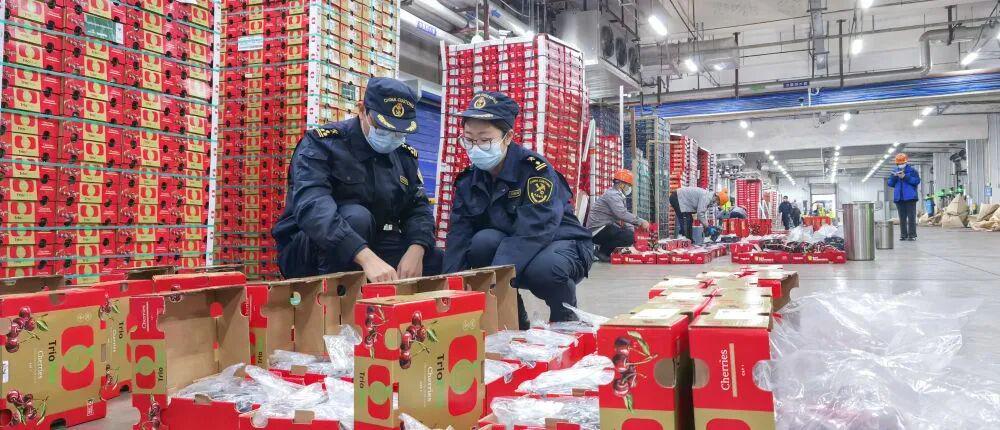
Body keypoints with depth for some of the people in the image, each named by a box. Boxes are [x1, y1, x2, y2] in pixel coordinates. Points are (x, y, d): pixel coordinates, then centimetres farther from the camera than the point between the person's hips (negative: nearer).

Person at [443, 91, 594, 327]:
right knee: (483, 241, -28)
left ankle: (564, 315, -4)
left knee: (543, 268, -39)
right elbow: (459, 239, -14)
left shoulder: (535, 169, -23)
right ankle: (513, 316, -6)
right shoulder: (468, 181, -5)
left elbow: (532, 233, -36)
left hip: (560, 244, -4)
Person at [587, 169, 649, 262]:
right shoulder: (612, 194, -13)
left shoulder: (616, 195, 19)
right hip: (598, 230, -11)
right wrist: (641, 222, -25)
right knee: (630, 236, -21)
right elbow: (622, 214, -28)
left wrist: (632, 229, 1)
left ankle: (602, 248, 6)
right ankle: (602, 252, -11)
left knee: (631, 232, 12)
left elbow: (621, 218, 15)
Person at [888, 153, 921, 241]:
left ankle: (912, 235, -4)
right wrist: (895, 177, -8)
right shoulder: (895, 171, 14)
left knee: (911, 217, -5)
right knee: (902, 217, 7)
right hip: (899, 198, 4)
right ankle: (903, 235, 10)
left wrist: (905, 177, -16)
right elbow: (890, 184, 10)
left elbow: (917, 181, -11)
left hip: (910, 197, -4)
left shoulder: (912, 170, 1)